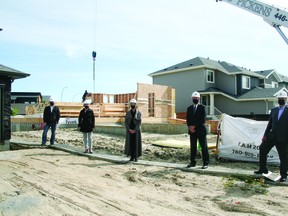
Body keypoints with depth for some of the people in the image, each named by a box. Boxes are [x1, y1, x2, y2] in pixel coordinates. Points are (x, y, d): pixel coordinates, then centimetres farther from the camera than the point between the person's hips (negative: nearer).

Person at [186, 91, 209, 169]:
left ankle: (205, 163, 5)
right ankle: (193, 162, 16)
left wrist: (195, 126, -12)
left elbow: (203, 119, -9)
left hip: (201, 130, -4)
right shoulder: (189, 108, 13)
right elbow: (187, 119, 9)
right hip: (192, 130, 4)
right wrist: (190, 127, -8)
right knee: (193, 147, 8)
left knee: (204, 147, 0)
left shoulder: (202, 107, 0)